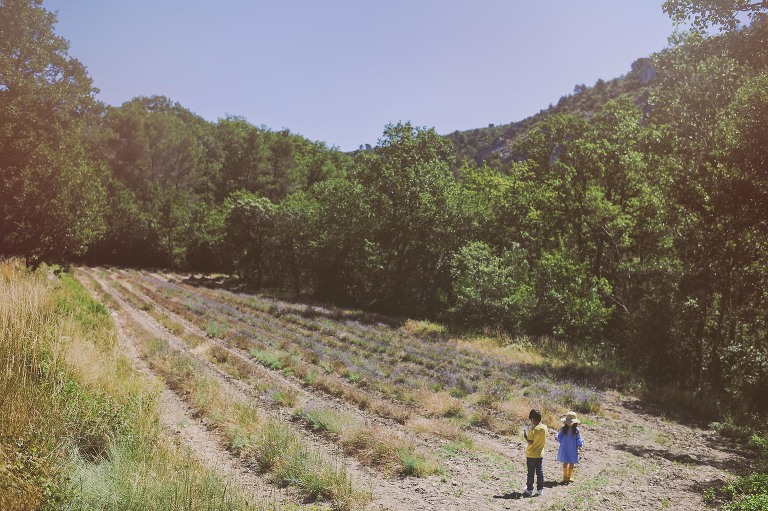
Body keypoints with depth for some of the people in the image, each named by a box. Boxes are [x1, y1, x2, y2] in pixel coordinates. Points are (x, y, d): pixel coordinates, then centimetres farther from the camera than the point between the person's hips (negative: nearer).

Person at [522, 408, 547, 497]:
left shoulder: (532, 429, -20)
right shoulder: (544, 428, -3)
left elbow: (531, 442, -22)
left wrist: (525, 436, -7)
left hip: (531, 454, -5)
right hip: (540, 454, 5)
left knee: (531, 473, 5)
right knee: (540, 472, 11)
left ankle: (529, 489, 13)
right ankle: (540, 489, 15)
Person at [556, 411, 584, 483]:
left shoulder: (576, 430, -5)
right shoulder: (563, 429, -4)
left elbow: (579, 439, 1)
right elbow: (560, 437, 5)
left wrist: (579, 445, -11)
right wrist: (561, 442, -8)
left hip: (573, 449, 1)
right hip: (565, 448, -1)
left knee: (572, 463, 7)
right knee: (565, 462, 1)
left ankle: (569, 476, 23)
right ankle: (565, 477, 13)